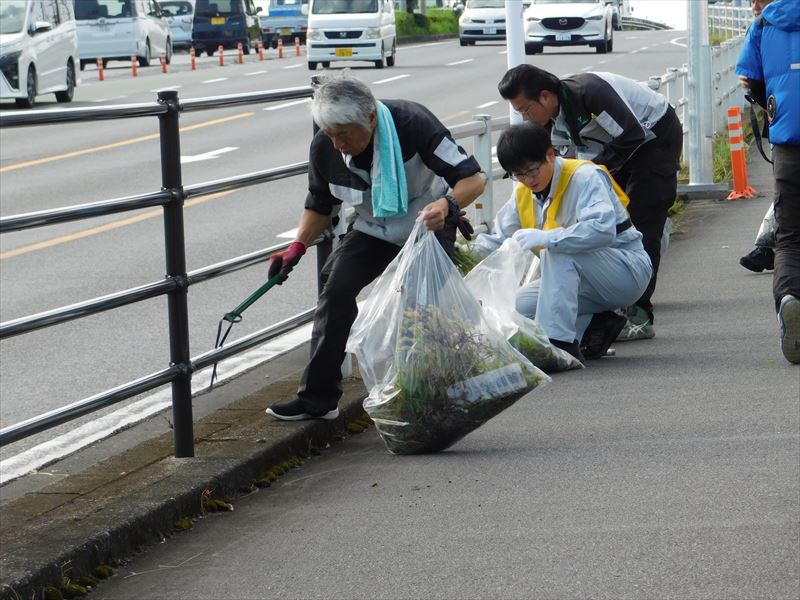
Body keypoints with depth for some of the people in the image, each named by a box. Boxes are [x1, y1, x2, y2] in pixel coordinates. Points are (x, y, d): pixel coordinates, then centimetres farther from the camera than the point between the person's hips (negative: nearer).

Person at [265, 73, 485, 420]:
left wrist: (446, 204, -49)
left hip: (428, 223, -3)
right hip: (373, 228, 3)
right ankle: (318, 398, -11)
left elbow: (473, 178, -28)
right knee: (336, 287, -15)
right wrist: (297, 247, -13)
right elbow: (320, 205, 3)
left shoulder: (412, 123, -30)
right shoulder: (324, 147, -18)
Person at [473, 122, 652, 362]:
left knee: (557, 248, -33)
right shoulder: (523, 193, 4)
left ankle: (560, 342, -37)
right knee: (518, 305, -10)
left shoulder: (585, 177, -20)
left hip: (628, 272, -8)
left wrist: (545, 238, -43)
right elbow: (500, 239, 9)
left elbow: (603, 229, -36)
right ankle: (596, 325, -2)